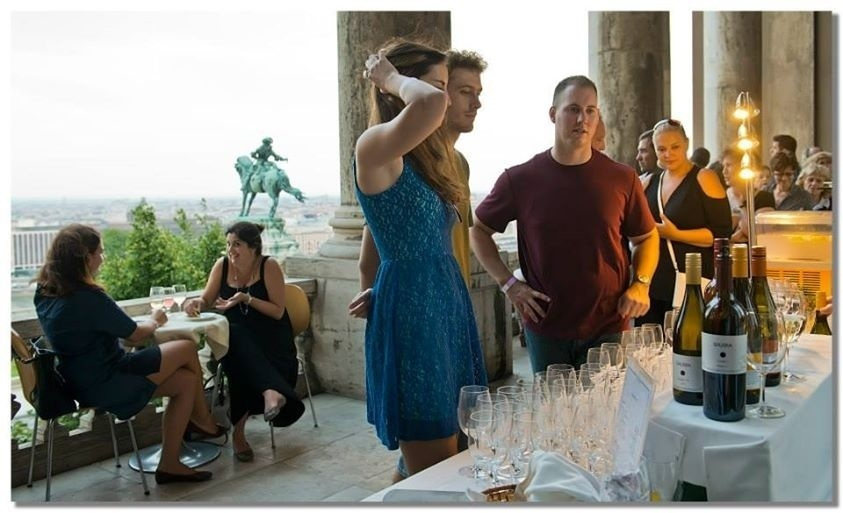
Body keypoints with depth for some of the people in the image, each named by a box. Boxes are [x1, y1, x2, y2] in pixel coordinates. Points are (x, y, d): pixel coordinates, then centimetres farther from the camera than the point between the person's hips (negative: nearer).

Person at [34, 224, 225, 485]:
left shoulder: (45, 292, 1)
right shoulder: (88, 298, -26)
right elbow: (135, 335, -12)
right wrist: (155, 320, 7)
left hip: (81, 378, 9)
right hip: (103, 385, -9)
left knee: (186, 380, 7)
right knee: (187, 348, -2)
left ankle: (169, 464, 13)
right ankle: (203, 421, 20)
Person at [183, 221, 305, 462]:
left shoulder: (269, 266, -8)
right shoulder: (222, 265, 3)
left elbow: (278, 311, -9)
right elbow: (207, 301, 8)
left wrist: (247, 299, -21)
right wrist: (196, 303, -16)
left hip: (270, 337, -3)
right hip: (236, 338, 3)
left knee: (244, 362, -34)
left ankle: (239, 430, -25)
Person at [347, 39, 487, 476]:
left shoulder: (424, 157, 15)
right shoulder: (375, 148, -14)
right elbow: (431, 104, -33)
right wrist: (391, 79, -14)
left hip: (448, 301, 9)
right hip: (411, 310, -9)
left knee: (456, 460, 15)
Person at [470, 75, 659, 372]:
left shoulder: (622, 179, -1)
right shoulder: (520, 179, -5)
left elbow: (646, 237, 12)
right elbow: (479, 230, 6)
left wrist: (640, 285, -5)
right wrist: (507, 283, -4)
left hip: (608, 327, 0)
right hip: (545, 327, 0)